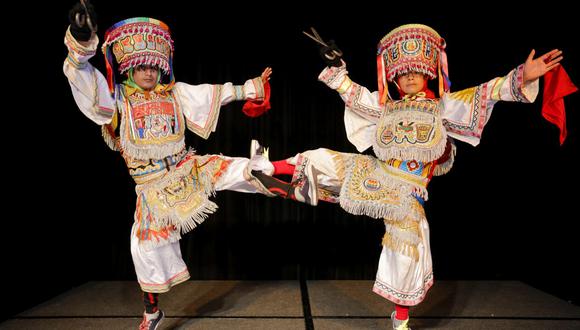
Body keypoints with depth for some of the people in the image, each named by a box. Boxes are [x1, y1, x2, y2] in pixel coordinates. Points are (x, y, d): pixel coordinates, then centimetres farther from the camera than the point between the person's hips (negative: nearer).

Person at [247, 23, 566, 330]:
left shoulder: (443, 106, -1)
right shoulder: (385, 106, 8)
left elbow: (483, 95, -11)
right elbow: (354, 94, 14)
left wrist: (521, 78, -22)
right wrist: (336, 67, 8)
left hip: (406, 192, -2)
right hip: (371, 175, 3)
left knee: (407, 253, 0)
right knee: (321, 160, -4)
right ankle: (269, 169, 12)